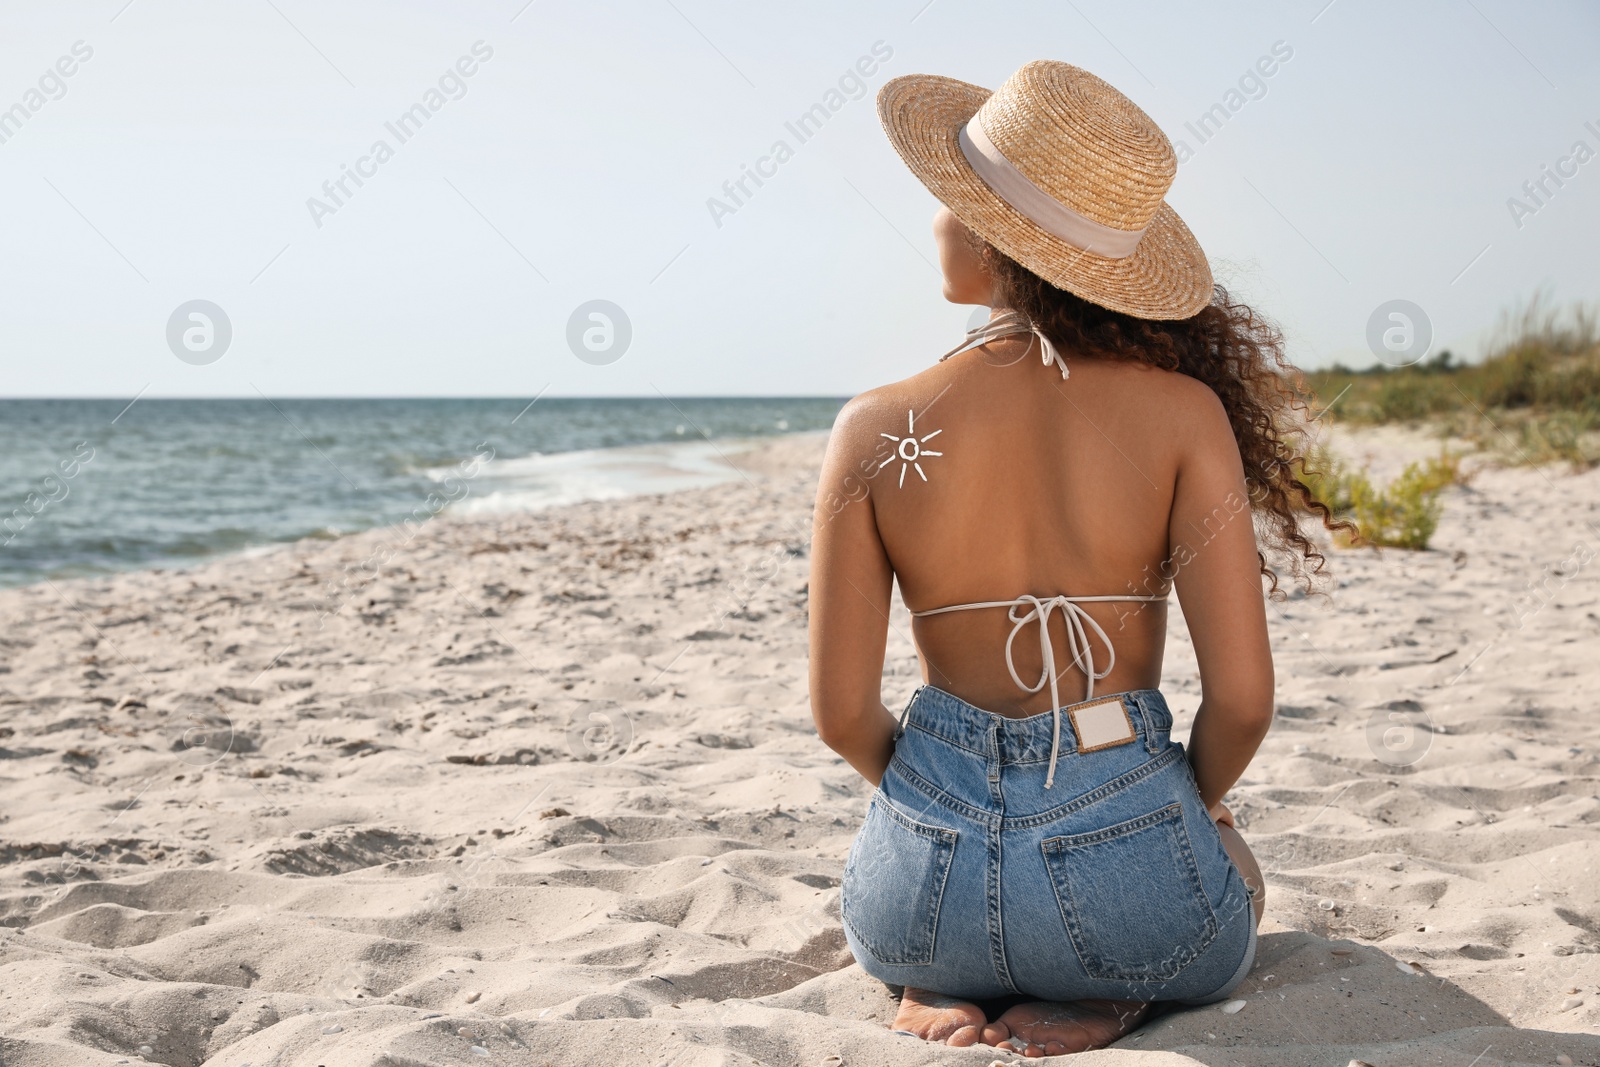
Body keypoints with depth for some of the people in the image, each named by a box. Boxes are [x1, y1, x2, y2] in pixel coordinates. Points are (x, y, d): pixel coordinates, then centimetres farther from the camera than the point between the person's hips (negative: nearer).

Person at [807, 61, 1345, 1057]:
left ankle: (939, 987, 7)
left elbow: (842, 711, -5)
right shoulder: (1182, 411, -12)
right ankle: (1104, 996, 4)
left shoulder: (877, 431, -9)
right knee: (1230, 877, 37)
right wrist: (1194, 803, 10)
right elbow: (1243, 695, -12)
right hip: (1130, 889, -1)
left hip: (923, 896, 2)